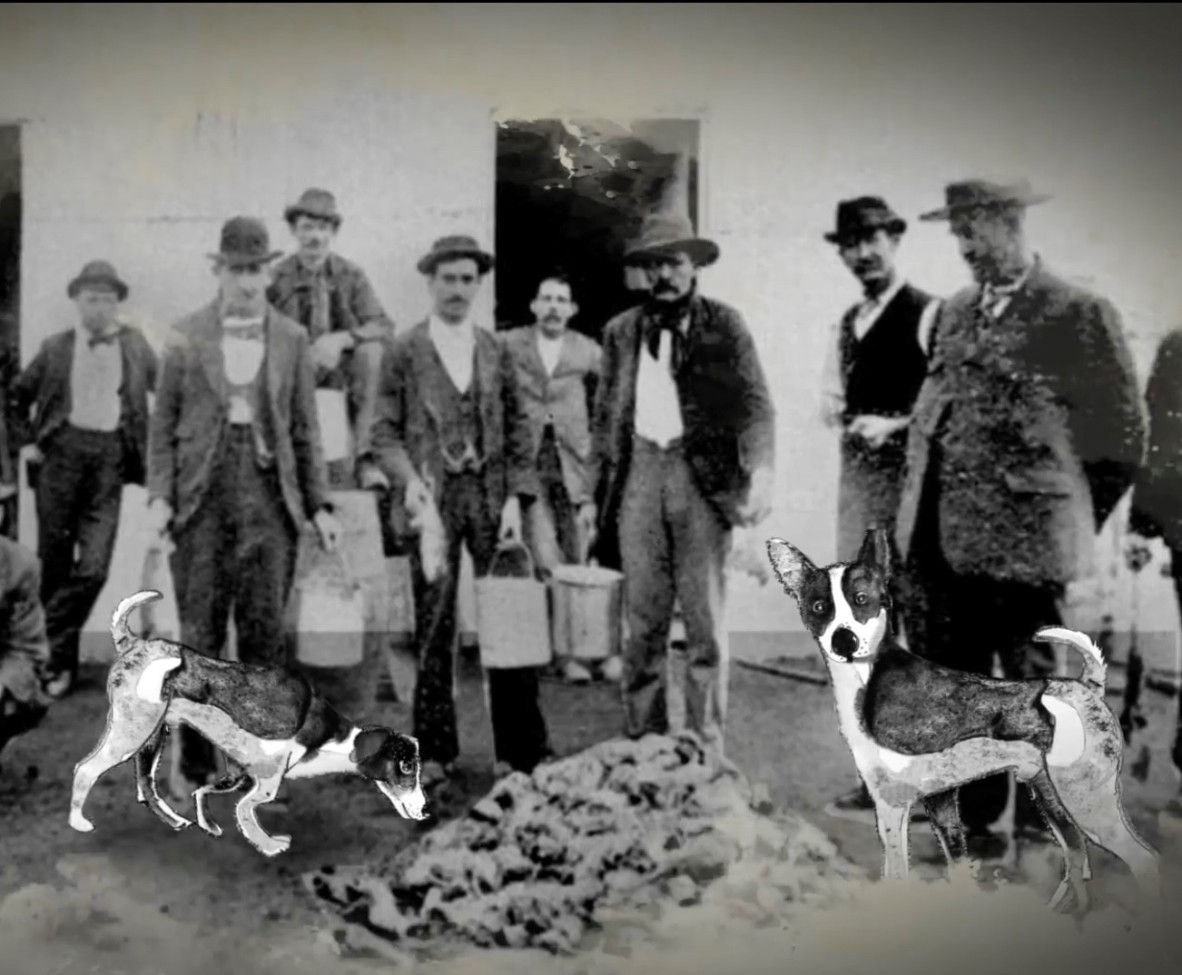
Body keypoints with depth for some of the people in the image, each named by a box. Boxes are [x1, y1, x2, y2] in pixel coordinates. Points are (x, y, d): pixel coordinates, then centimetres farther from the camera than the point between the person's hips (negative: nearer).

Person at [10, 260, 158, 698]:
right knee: (54, 562, 5)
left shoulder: (134, 343, 7)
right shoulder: (56, 347, 8)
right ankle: (61, 657, 19)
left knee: (93, 567, -10)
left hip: (109, 456, -1)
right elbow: (20, 395, 19)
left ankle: (57, 656, 6)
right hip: (60, 452, 1)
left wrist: (151, 445, 3)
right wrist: (29, 440, 9)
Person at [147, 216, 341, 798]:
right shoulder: (186, 336, 6)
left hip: (269, 493, 1)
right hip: (202, 494, 0)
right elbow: (163, 423, 7)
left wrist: (319, 505, 4)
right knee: (199, 633, 3)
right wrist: (159, 496, -4)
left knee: (265, 629, 2)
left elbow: (304, 428, 9)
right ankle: (194, 764, 14)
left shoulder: (292, 339, 8)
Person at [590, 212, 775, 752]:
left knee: (706, 624, -1)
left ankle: (706, 749, 8)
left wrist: (762, 470, -18)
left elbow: (756, 403, -2)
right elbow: (605, 417, 15)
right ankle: (642, 744, 14)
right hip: (639, 473, 3)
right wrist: (596, 491, 8)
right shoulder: (621, 331, 13)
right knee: (643, 623, 5)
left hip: (703, 476, -2)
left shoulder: (724, 325, 4)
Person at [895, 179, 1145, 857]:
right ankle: (973, 816, 29)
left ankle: (1044, 830, 22)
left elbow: (1123, 433, -3)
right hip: (939, 541, 6)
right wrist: (919, 513, 13)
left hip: (1023, 543, -6)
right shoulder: (955, 312, 14)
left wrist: (1072, 523, 2)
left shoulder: (1080, 313, -6)